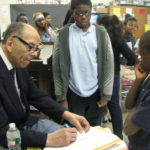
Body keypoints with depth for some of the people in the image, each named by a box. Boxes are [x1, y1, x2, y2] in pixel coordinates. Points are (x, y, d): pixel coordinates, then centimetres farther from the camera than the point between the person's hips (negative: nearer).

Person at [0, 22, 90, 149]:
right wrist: (48, 139, -32)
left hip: (25, 123, 8)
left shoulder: (18, 64, -3)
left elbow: (37, 96, 5)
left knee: (71, 139, 10)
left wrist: (67, 115, -9)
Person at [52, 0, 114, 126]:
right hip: (73, 94, -1)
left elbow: (108, 64, 0)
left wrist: (106, 94, -3)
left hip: (96, 93, 1)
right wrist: (61, 97, -4)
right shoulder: (64, 34, -3)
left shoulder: (101, 33, 0)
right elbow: (58, 66, -2)